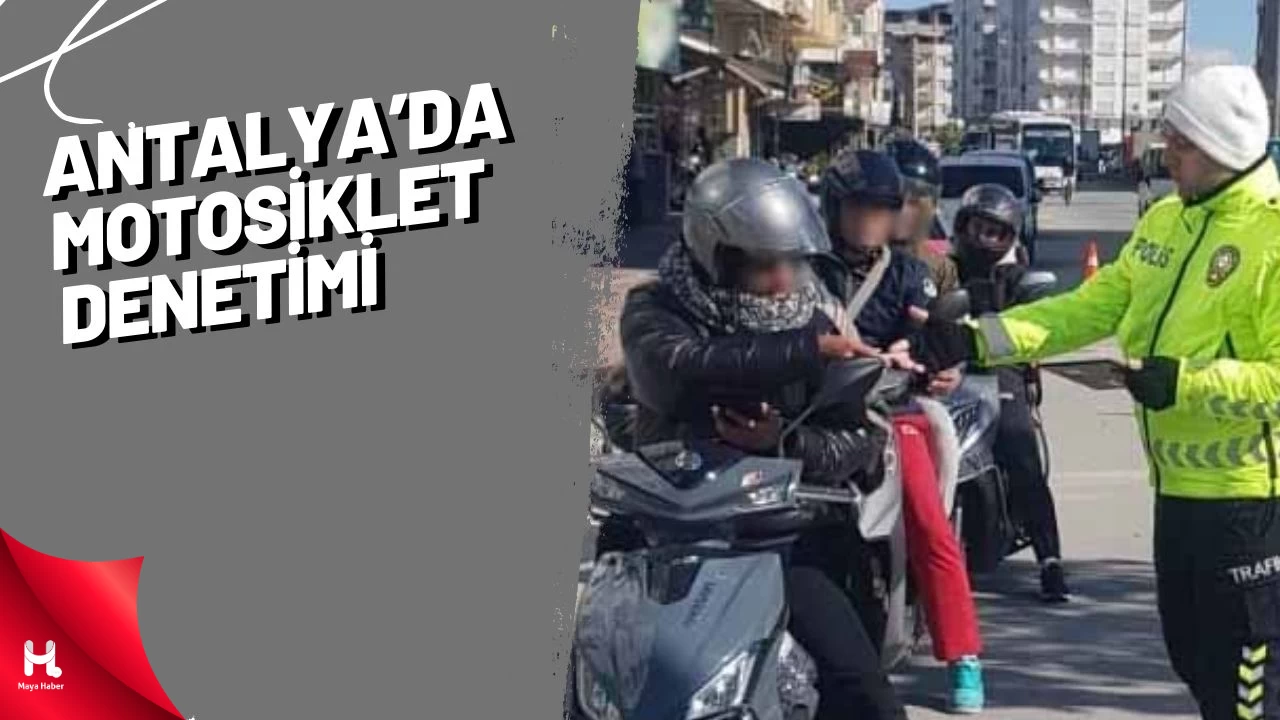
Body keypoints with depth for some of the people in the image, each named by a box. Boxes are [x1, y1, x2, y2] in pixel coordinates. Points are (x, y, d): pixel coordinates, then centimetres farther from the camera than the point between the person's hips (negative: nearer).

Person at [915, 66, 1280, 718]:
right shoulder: (1164, 219, 10)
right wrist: (979, 340, 0)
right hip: (1178, 486, 9)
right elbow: (1094, 306, 9)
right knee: (1191, 656, 21)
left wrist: (1186, 383, -29)